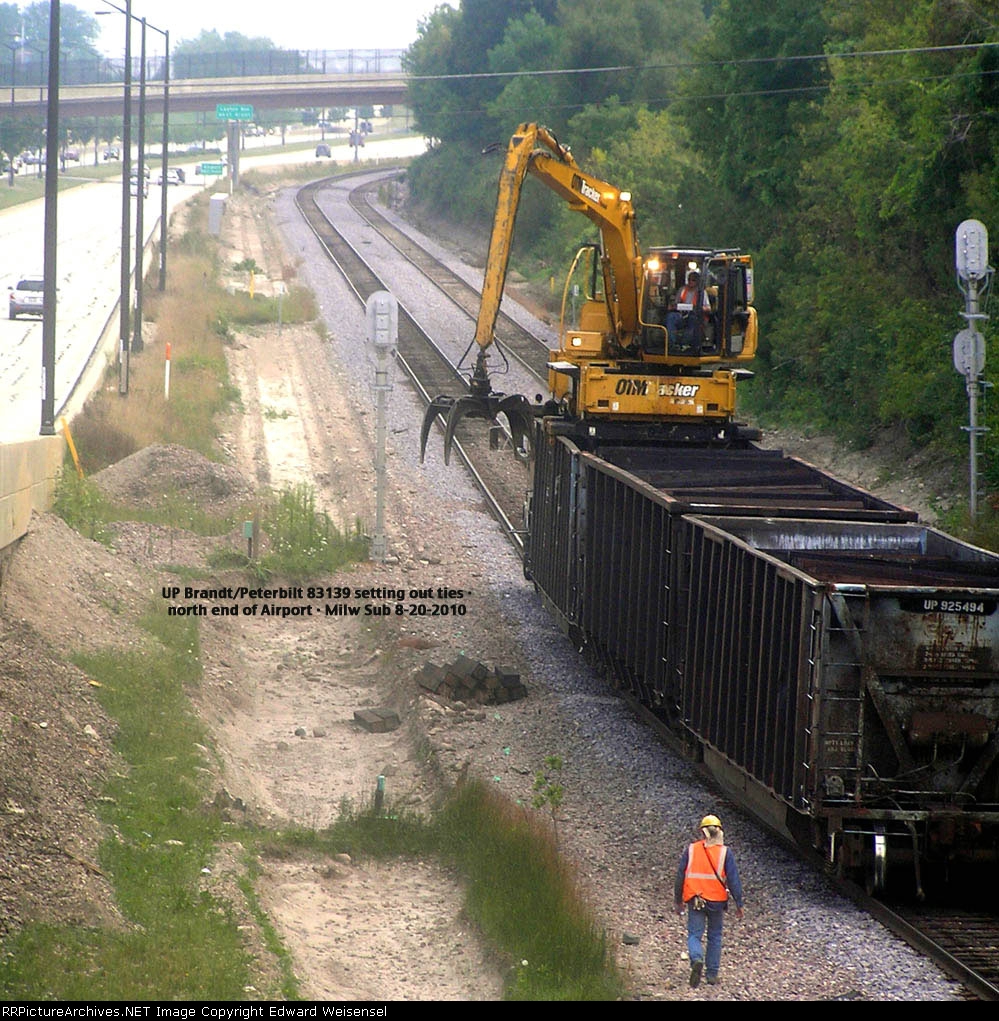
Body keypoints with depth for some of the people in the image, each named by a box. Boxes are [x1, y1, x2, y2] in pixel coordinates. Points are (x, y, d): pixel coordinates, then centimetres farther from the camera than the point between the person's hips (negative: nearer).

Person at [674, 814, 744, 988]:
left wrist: (679, 901, 17)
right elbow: (733, 880, -4)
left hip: (695, 901, 0)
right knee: (715, 936, 14)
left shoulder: (691, 850, 2)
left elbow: (680, 877, 7)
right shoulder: (725, 853, -2)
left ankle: (697, 959, -27)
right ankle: (712, 974, 16)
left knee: (694, 935, 2)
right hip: (717, 900, 0)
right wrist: (739, 904, 3)